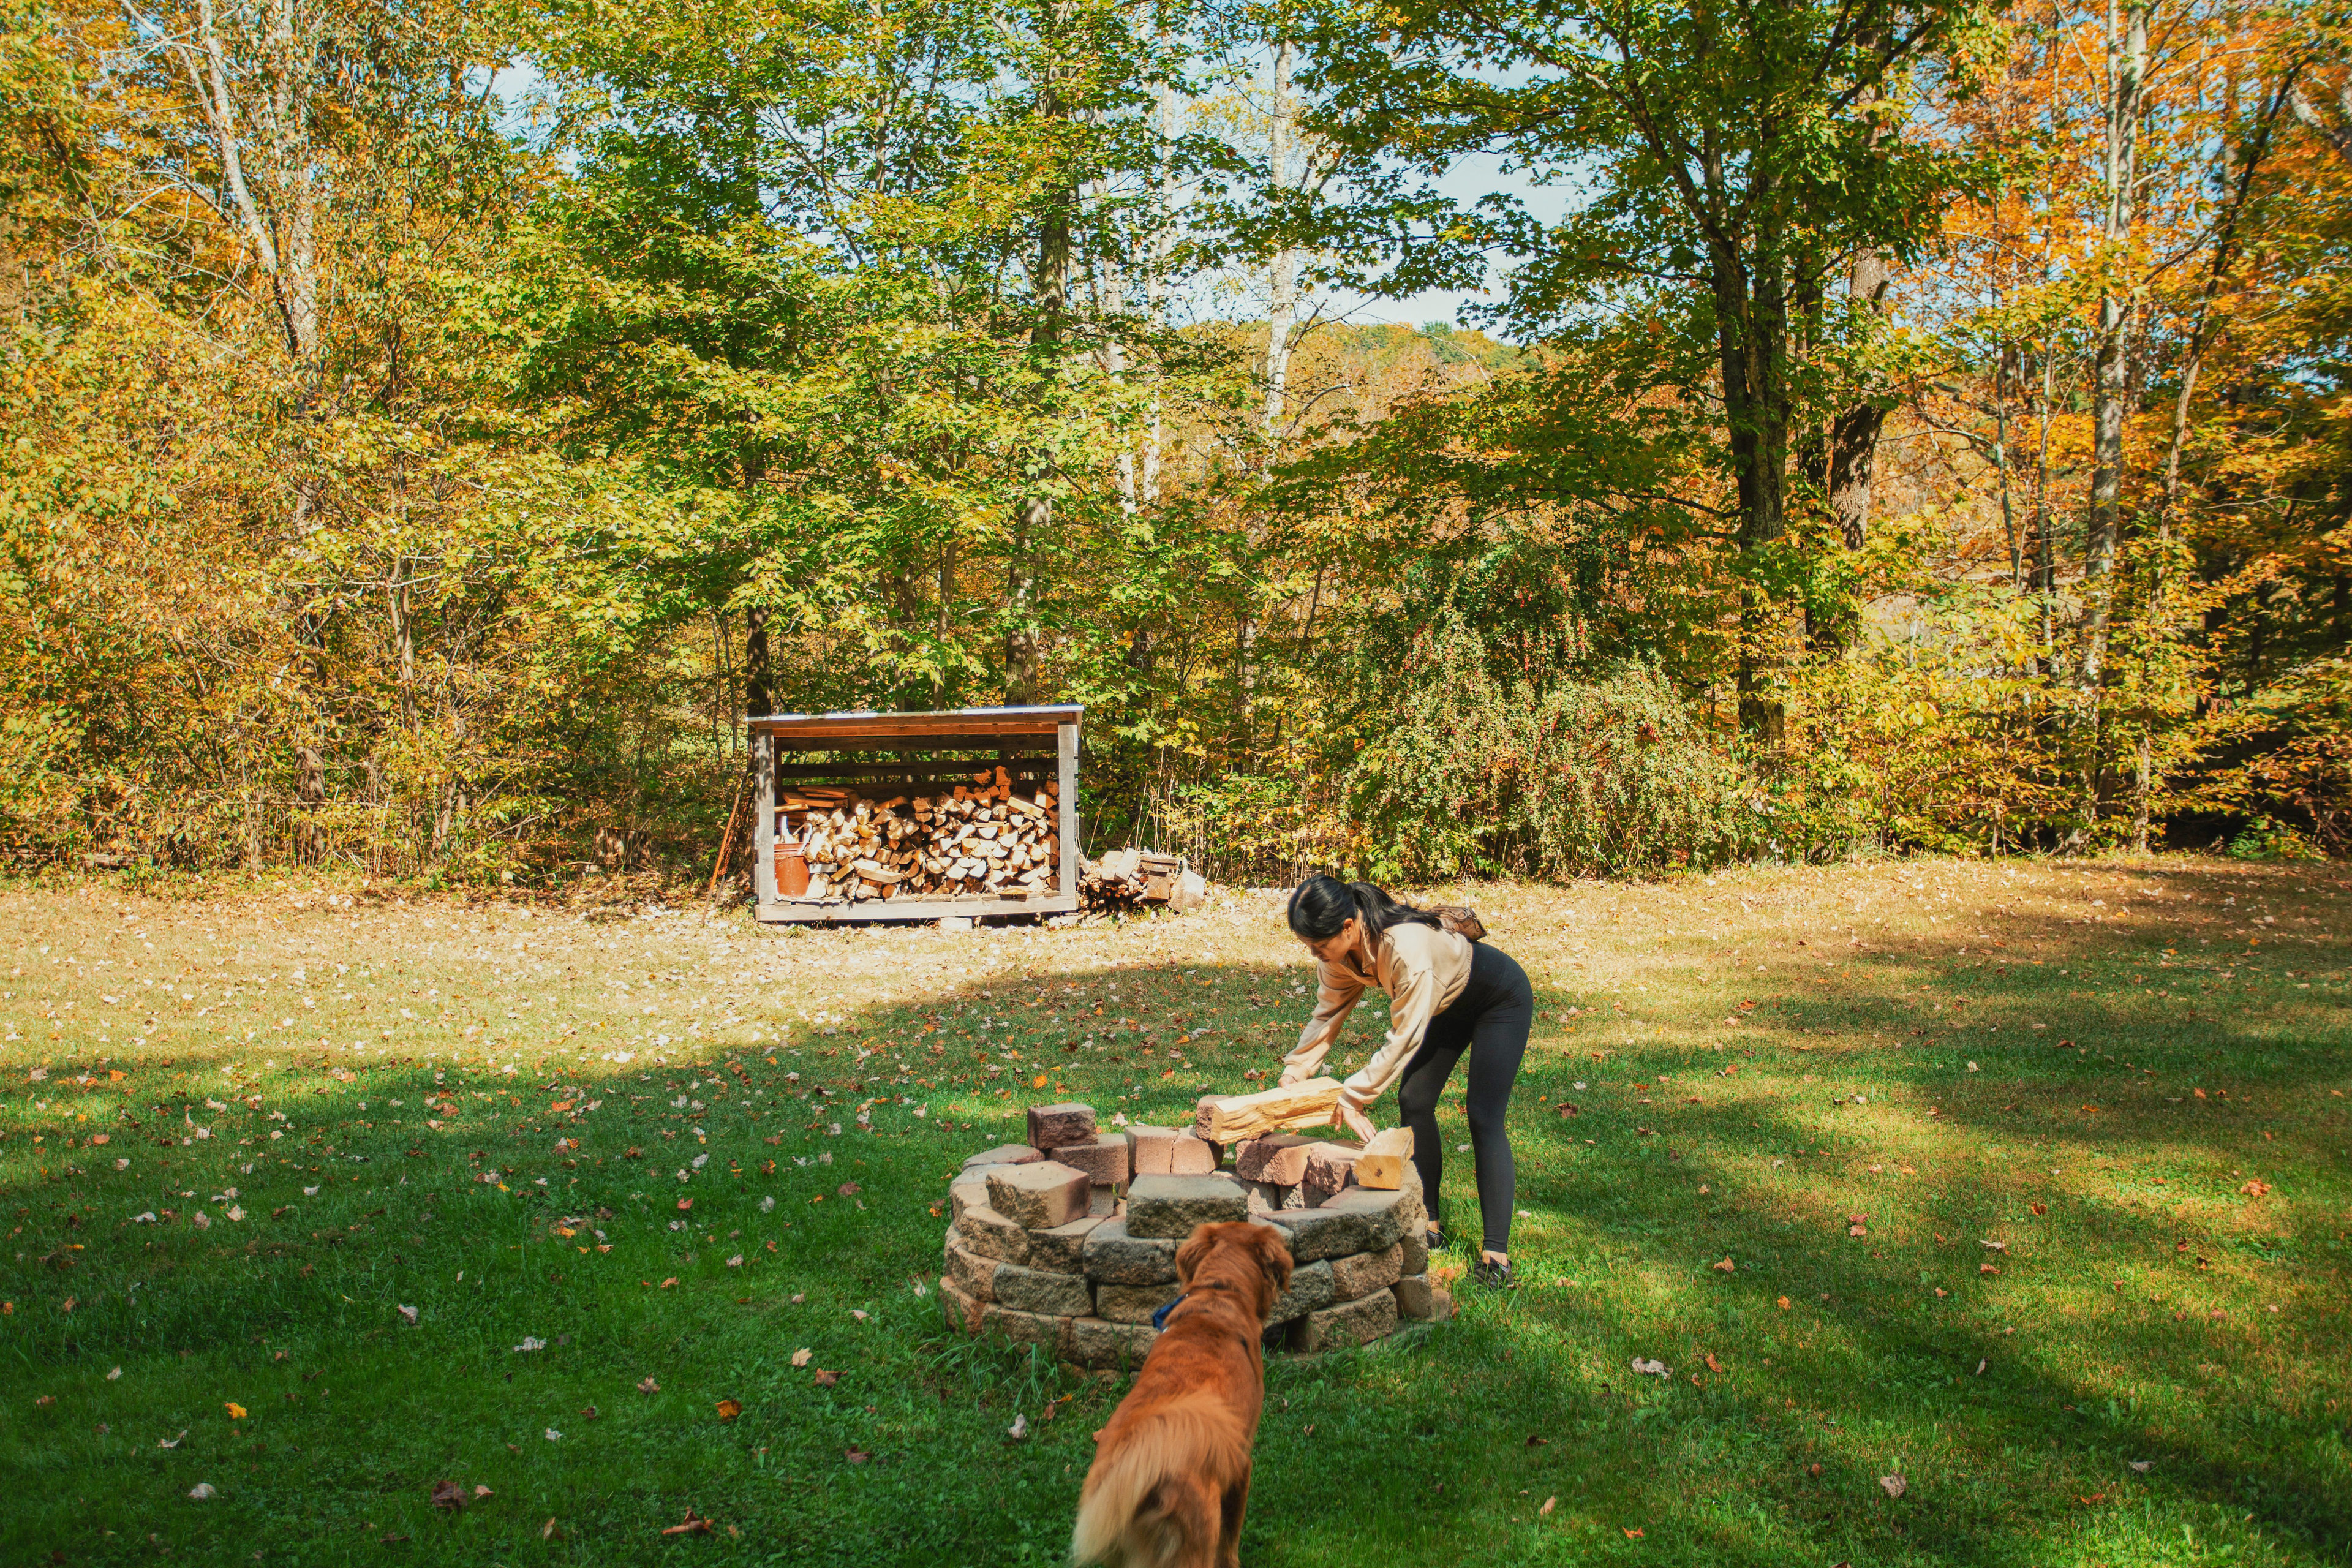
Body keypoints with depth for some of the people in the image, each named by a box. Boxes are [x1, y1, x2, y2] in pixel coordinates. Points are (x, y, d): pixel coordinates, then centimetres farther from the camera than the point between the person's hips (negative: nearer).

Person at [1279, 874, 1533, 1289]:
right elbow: (1328, 1014, -5)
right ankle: (1429, 1225, 14)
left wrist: (1352, 1097, -31)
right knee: (1414, 1102, 2)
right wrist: (1294, 1073, -14)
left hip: (1501, 997, -8)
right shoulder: (1338, 948, -19)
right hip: (1450, 1001, 8)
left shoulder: (1406, 947, -43)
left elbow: (1405, 1038, -35)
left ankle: (1496, 1252, -13)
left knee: (1484, 1117, -15)